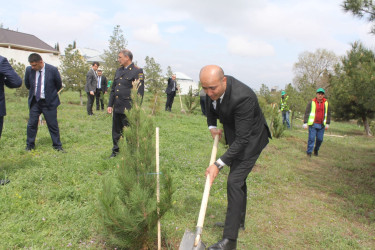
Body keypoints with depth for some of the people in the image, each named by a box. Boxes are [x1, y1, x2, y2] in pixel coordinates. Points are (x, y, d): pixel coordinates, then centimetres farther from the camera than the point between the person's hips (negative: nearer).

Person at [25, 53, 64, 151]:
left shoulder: (53, 70, -14)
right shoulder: (29, 70, -5)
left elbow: (59, 85, 1)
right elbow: (27, 84, 14)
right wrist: (33, 93, 15)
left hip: (49, 102, -3)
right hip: (34, 102, 3)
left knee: (53, 125, 3)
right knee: (31, 124, 7)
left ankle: (57, 145, 16)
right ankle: (30, 145, 22)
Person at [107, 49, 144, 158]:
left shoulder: (137, 71, -7)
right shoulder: (119, 70, 16)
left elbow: (140, 92, -11)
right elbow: (113, 89, 18)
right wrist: (110, 105, 12)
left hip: (128, 108, -7)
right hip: (117, 107, 7)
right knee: (116, 131, 15)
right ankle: (116, 151, 30)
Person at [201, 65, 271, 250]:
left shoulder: (243, 97, -37)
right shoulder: (212, 87, -15)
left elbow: (242, 139, -35)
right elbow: (209, 103, 10)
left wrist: (219, 164, -37)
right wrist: (212, 126, -5)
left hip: (250, 138, -8)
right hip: (234, 135, 8)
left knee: (235, 182, -14)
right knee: (238, 178, 19)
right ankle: (239, 220, 39)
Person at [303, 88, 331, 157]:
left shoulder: (326, 103, 7)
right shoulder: (311, 103, -3)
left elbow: (328, 114, 14)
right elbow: (306, 113, -2)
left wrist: (327, 124, 10)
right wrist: (305, 123, -6)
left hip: (321, 125, 3)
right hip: (313, 124, -3)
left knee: (320, 139, 6)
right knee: (311, 138, -5)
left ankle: (316, 150, 29)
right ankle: (309, 152, 5)